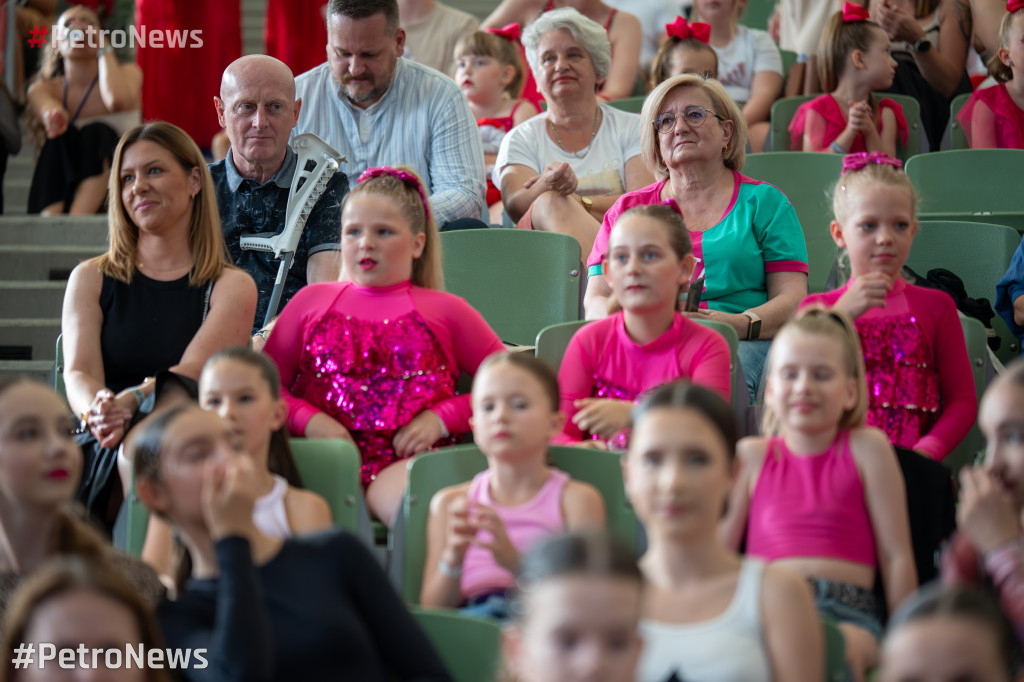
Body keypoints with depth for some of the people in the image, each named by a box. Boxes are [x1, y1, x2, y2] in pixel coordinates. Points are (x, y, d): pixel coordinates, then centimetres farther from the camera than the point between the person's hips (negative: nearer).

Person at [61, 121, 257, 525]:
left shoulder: (232, 287, 12)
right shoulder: (91, 279, 19)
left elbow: (192, 373, -6)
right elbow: (78, 373, 3)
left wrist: (130, 403, -28)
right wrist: (97, 410, -24)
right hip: (103, 448, 2)